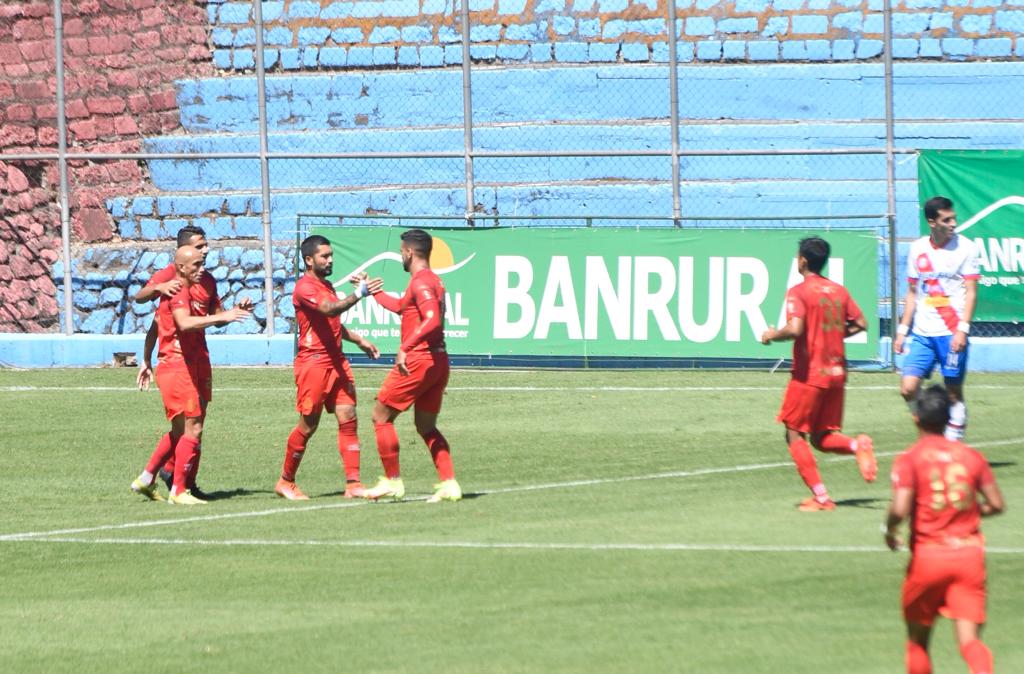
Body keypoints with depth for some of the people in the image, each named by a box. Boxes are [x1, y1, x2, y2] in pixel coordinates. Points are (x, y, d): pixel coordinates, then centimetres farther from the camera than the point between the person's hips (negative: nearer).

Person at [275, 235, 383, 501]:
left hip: (336, 361, 8)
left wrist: (359, 340, 23)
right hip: (313, 362, -8)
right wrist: (358, 294, -40)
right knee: (308, 425, -1)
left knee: (348, 418, -2)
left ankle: (353, 484, -4)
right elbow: (329, 310, -30)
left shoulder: (327, 285, 18)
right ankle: (286, 482, 15)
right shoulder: (305, 287, -12)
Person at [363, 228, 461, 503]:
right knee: (426, 427, 14)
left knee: (381, 416, 2)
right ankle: (449, 483, 3)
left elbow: (432, 320, -29)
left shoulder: (421, 282, -14)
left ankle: (392, 481, 2)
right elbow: (400, 306, 35)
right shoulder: (432, 280, 18)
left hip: (418, 359, -10)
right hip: (438, 360, 10)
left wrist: (405, 348, -34)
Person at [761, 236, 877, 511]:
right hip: (836, 373, 6)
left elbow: (795, 329, -23)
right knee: (823, 437, 15)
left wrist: (772, 335, -4)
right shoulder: (839, 290, 9)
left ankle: (820, 496, -4)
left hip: (809, 374, -6)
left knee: (795, 434, 5)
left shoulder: (798, 292, -11)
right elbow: (860, 324, 11)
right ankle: (857, 445, -16)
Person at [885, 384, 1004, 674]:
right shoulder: (971, 456, 6)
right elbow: (997, 504, 7)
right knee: (969, 640, -6)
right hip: (970, 552, 2)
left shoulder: (909, 460, -5)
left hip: (928, 554, -2)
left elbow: (900, 509, -17)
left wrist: (890, 530, 4)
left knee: (917, 639, 18)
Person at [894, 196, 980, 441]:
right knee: (909, 388, -7)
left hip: (952, 335, -4)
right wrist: (902, 330, 13)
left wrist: (962, 329, -14)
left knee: (954, 392, -2)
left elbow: (971, 292, -5)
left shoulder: (965, 247, -2)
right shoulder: (918, 249, 9)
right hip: (922, 333, 4)